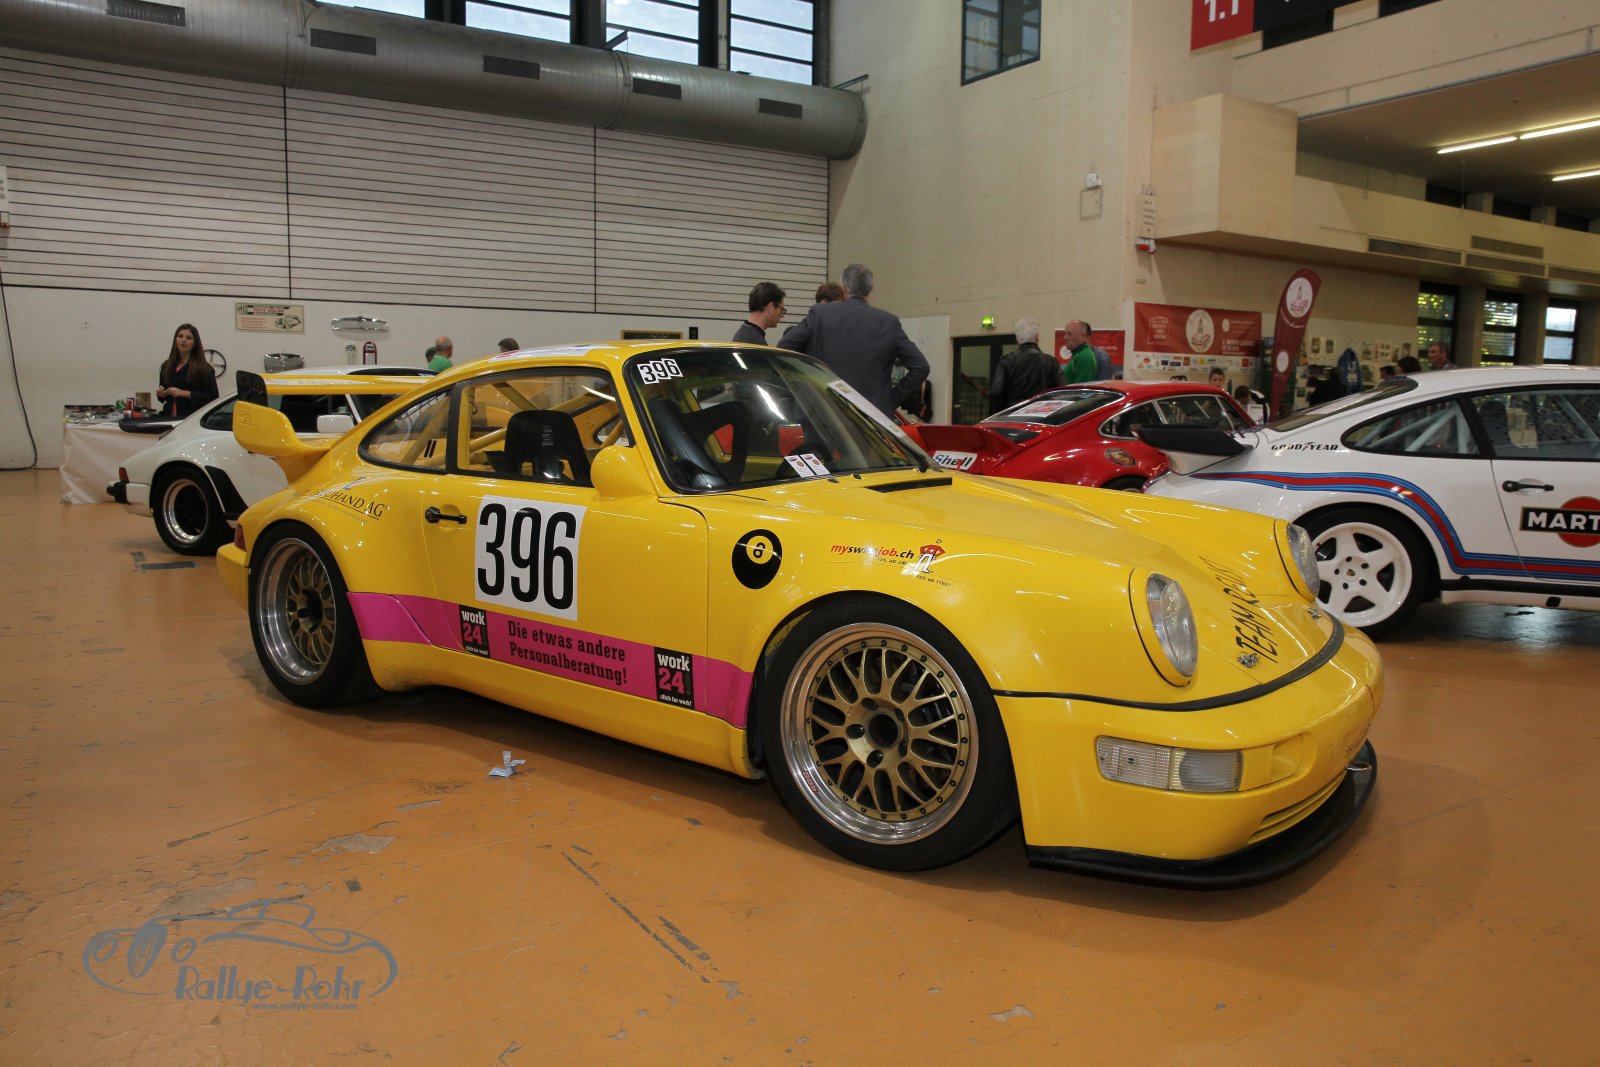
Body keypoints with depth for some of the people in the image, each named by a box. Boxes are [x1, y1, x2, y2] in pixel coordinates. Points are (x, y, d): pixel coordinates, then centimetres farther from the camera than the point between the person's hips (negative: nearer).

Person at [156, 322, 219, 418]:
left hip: (192, 418, -4)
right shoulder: (166, 366, 16)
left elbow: (213, 397, -8)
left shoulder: (204, 368, -1)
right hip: (170, 417, 4)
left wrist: (185, 393, -14)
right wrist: (161, 394, 5)